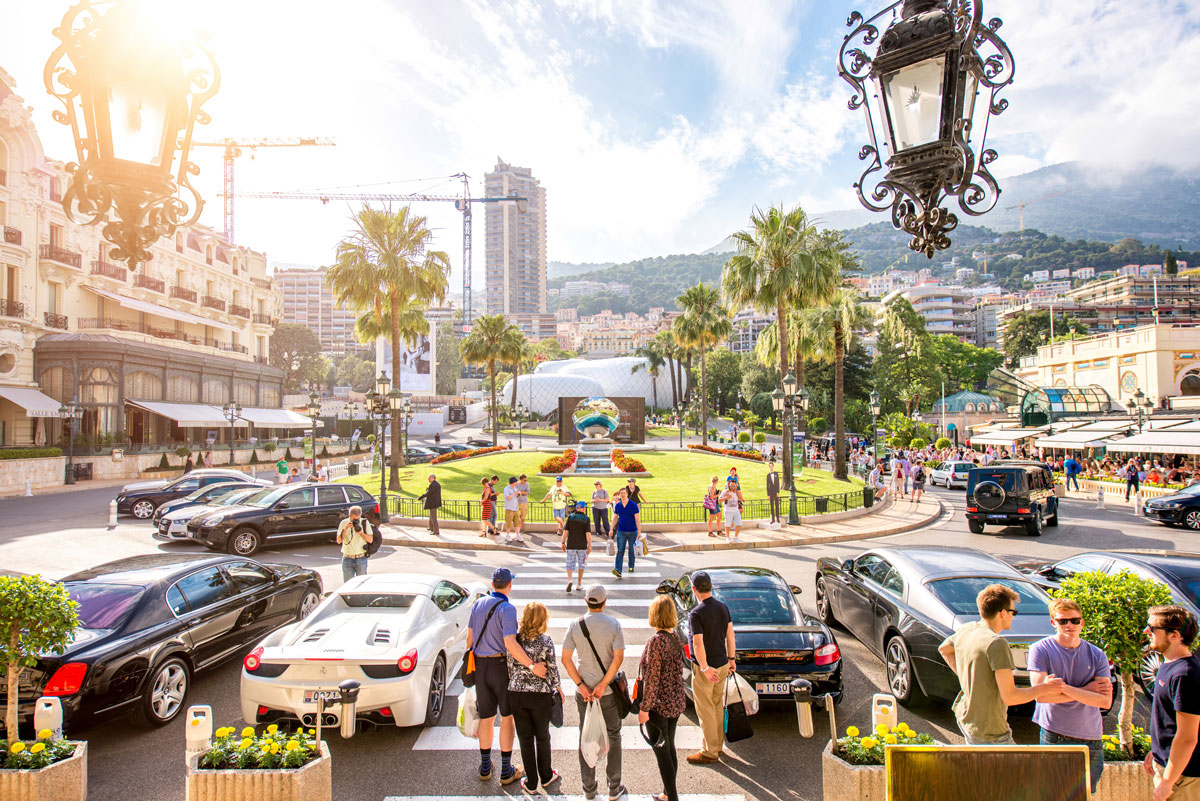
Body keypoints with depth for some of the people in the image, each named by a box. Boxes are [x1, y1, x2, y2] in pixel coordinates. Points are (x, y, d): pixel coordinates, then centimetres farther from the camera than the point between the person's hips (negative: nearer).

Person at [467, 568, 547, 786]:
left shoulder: (478, 604, 4)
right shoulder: (507, 609, -18)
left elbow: (470, 637, 10)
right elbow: (510, 643, -27)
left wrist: (470, 661, 22)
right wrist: (532, 666, -26)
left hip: (480, 665, 6)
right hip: (502, 665, -6)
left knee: (486, 717, 18)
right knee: (507, 717, 9)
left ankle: (485, 767, 30)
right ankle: (506, 771, 16)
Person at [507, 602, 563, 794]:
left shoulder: (513, 638, -6)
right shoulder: (546, 641, -14)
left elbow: (509, 666, 1)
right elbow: (552, 669, -6)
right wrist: (559, 689, 10)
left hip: (516, 694, 2)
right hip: (541, 694, -2)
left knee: (525, 738, 14)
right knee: (542, 737, 18)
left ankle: (531, 783, 23)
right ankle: (546, 777, 34)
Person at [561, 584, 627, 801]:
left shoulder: (575, 625, -6)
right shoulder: (613, 624, -11)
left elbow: (566, 659, -9)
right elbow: (619, 658, -17)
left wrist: (581, 684, -6)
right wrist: (603, 684, -13)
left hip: (583, 691, 2)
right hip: (609, 692, -1)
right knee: (613, 737, 15)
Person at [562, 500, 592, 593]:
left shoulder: (570, 517, -3)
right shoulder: (586, 519, -6)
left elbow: (565, 531, -5)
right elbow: (588, 533, -13)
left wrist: (563, 542, 3)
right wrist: (589, 546, -11)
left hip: (571, 545, 1)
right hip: (582, 545, 0)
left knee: (570, 563, 6)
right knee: (581, 564, 16)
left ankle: (569, 579, -19)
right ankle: (579, 584, 21)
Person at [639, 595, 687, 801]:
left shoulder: (656, 641, -22)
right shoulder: (675, 637, 2)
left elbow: (652, 678, -22)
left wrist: (644, 708, -15)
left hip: (658, 705, -8)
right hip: (676, 702, 8)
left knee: (662, 752, 5)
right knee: (669, 748, 19)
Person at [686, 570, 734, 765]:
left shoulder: (696, 614, -23)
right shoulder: (723, 607, -1)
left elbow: (698, 646, -26)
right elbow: (730, 636, 7)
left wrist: (705, 668, -19)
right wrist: (731, 658, 16)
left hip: (705, 668, -7)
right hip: (722, 665, 7)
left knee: (706, 710, 5)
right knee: (718, 707, 20)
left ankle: (710, 752, 14)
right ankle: (718, 745, 33)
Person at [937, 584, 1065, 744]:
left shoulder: (966, 630, 0)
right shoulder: (997, 644, -24)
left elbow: (943, 649, 21)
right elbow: (1010, 697, -22)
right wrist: (1045, 688, -8)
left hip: (965, 717, 8)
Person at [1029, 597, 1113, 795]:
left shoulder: (1096, 655, 3)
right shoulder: (1040, 649, -7)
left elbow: (1106, 701, -8)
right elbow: (1041, 695, -16)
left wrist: (1066, 688, -21)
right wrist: (1086, 690, -12)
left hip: (1091, 738, 3)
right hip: (1054, 737, -3)